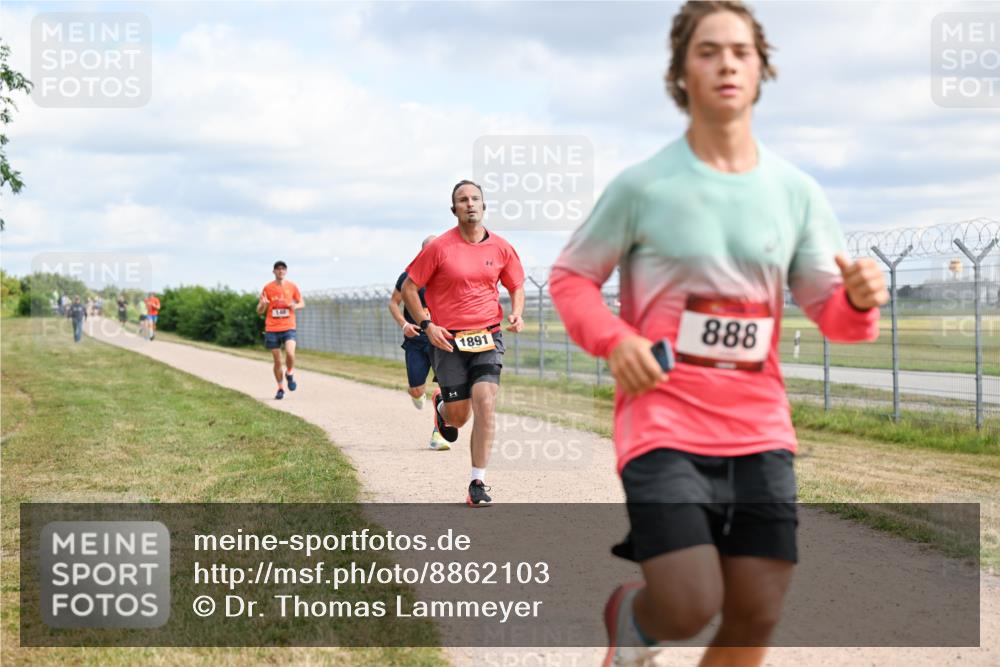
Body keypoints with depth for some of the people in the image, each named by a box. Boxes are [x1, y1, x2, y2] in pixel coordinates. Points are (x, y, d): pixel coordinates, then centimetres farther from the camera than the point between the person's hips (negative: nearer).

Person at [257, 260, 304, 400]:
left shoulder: (292, 286, 3)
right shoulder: (267, 288, 2)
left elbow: (302, 303, 14)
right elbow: (259, 311, 5)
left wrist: (296, 306, -9)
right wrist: (263, 304, -19)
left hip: (288, 327, 0)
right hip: (272, 329, 0)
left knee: (290, 354, -22)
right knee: (277, 361, 2)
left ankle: (290, 374, 8)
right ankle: (280, 388, 19)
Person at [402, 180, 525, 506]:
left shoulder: (501, 248, 3)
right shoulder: (439, 247, -6)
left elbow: (517, 286, 18)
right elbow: (409, 287, 1)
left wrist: (516, 314, -1)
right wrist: (427, 324, -8)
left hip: (487, 338, 2)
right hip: (448, 340, -1)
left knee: (486, 405, -15)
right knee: (459, 415, 3)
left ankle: (478, 482, -6)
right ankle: (441, 406, 43)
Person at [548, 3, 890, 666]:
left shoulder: (796, 192, 5)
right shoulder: (643, 186, -4)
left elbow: (831, 311, 9)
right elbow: (570, 275, 6)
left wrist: (859, 298, -16)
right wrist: (614, 341, -13)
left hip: (760, 432, 4)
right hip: (663, 424, -4)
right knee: (690, 608, -17)